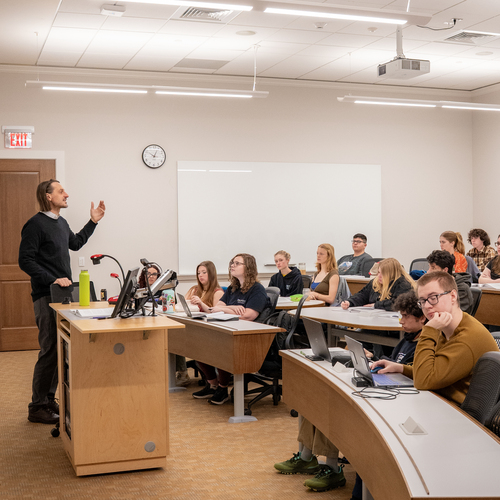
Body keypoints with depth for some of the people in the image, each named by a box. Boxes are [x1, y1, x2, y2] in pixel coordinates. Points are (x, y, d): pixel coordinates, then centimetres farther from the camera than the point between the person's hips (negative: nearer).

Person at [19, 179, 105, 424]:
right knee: (50, 350, -7)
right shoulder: (35, 224, -12)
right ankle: (37, 407, 3)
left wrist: (93, 221, 25)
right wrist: (53, 279, -22)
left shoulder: (61, 222, 14)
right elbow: (26, 261, -16)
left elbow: (75, 243, 32)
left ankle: (49, 399, 22)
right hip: (46, 296, -8)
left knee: (59, 349, 11)